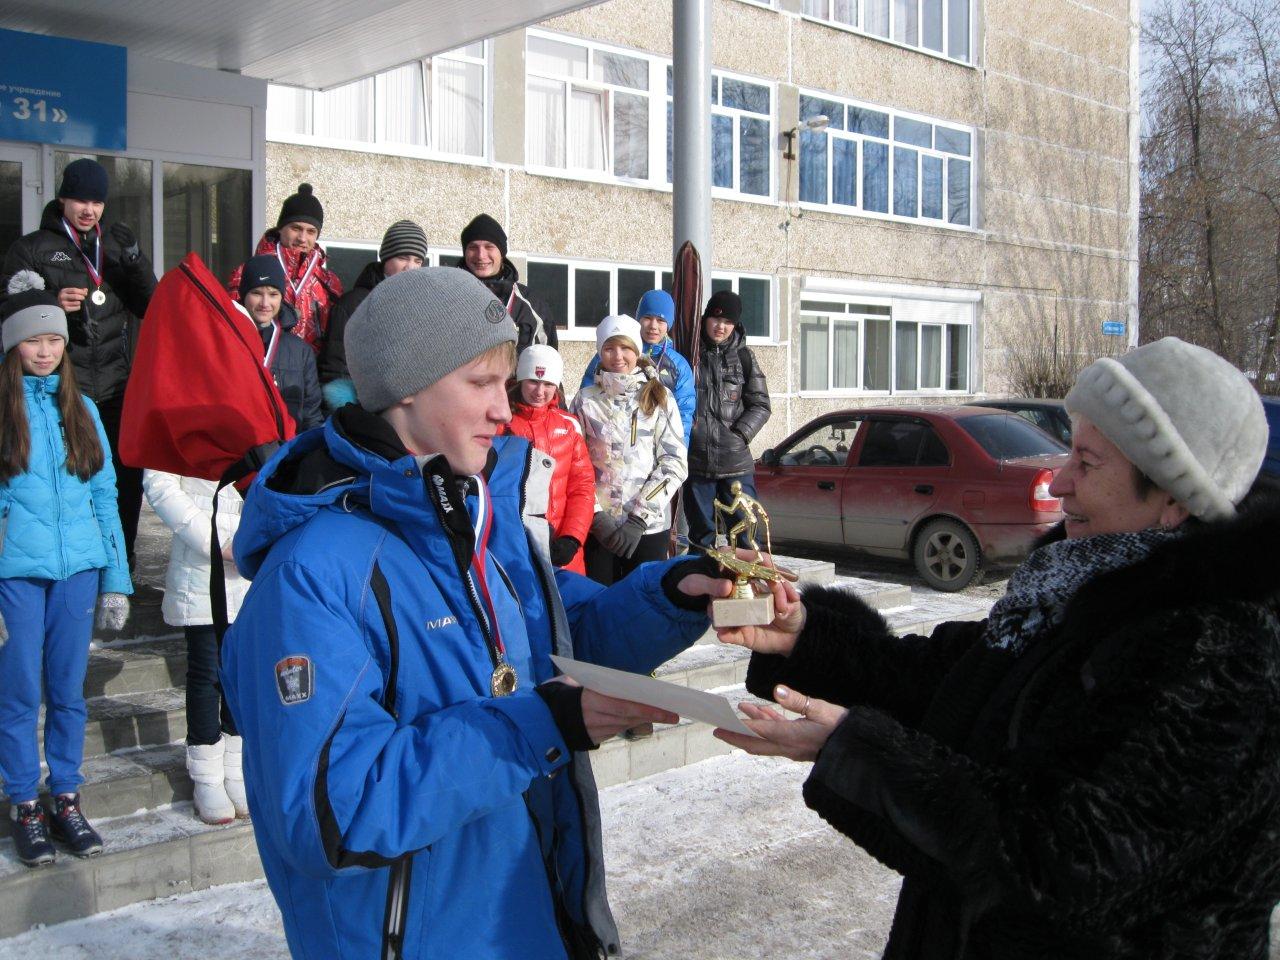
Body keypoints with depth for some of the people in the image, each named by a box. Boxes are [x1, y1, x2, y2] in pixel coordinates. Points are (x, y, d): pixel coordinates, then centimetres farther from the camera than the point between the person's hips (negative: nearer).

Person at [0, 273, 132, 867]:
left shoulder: (81, 409, 9)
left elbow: (105, 495, 11)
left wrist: (116, 581, 7)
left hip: (78, 567, 3)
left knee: (68, 691, 10)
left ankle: (66, 800, 23)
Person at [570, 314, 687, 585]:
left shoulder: (660, 398, 2)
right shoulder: (586, 399, 4)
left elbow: (674, 463, -3)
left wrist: (639, 519, -10)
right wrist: (597, 516, -9)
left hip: (649, 526, 0)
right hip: (597, 525, 0)